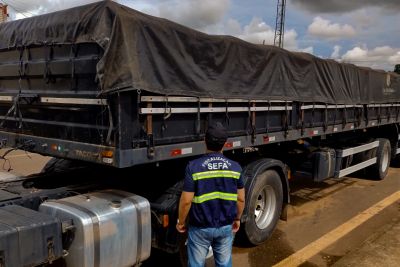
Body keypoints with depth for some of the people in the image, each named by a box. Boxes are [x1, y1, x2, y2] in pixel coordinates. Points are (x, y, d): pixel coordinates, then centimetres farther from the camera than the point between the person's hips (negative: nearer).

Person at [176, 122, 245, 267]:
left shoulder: (193, 167, -17)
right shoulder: (235, 167, -6)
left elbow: (186, 201, -15)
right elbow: (240, 199, 1)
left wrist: (181, 222, 0)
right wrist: (237, 219, 17)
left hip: (200, 227, -2)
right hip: (226, 226, 3)